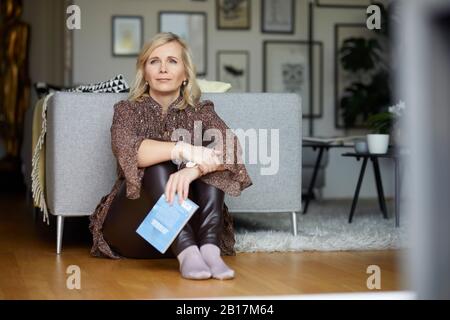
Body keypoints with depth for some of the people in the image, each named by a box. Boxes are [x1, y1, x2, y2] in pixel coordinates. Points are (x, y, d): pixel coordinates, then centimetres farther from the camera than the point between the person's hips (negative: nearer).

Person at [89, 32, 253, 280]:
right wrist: (184, 150, -34)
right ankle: (186, 253, -44)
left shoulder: (200, 111, 6)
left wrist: (193, 168, -37)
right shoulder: (128, 110, 3)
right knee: (158, 165, -27)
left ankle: (209, 248, -37)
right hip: (133, 225, -1)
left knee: (207, 163, -20)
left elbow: (231, 149, -17)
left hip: (189, 223, 2)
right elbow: (125, 149, -22)